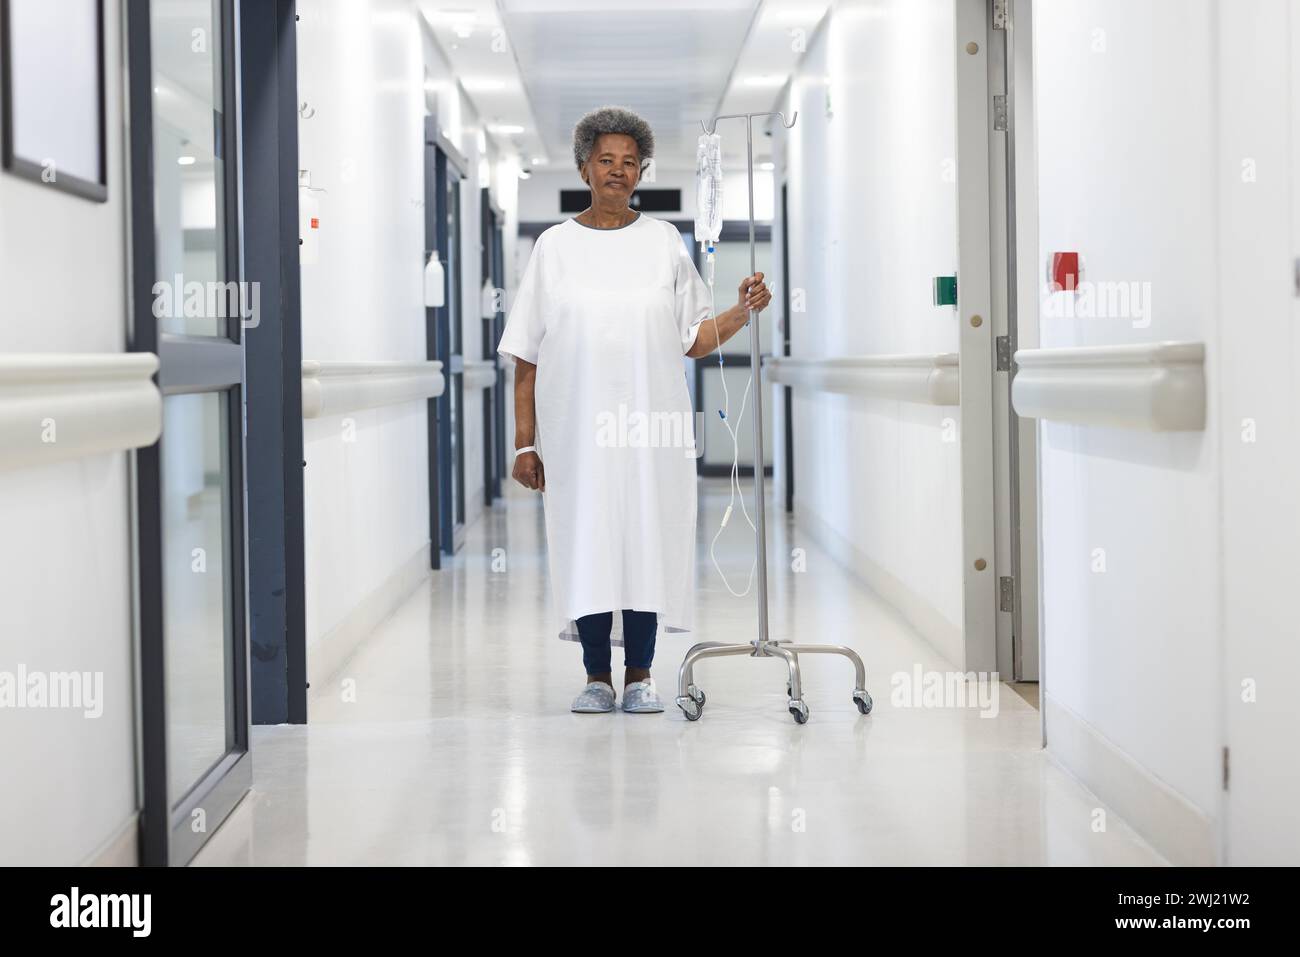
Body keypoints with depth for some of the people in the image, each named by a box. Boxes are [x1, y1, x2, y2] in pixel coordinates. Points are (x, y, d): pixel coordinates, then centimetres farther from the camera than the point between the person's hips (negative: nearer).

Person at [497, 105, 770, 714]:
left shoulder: (664, 242, 8)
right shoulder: (555, 246, 5)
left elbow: (693, 340, 8)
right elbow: (527, 357, 3)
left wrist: (744, 311, -9)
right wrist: (524, 442, -2)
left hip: (651, 429, 1)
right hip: (575, 429, 0)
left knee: (648, 540, 1)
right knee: (585, 542, 1)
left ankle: (639, 675, 12)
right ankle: (597, 676, 12)